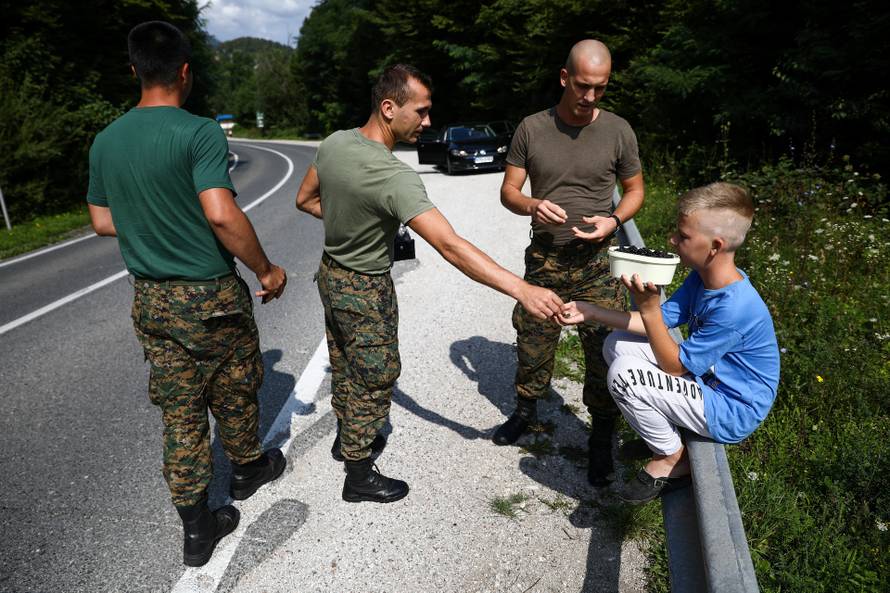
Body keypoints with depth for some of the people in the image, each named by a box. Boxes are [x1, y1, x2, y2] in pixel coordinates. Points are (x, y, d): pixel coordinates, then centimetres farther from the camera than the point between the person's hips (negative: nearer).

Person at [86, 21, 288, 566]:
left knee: (180, 410, 12)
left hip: (151, 299, 6)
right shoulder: (200, 133, -16)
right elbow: (222, 214, -27)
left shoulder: (105, 141, 5)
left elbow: (102, 221, 12)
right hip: (211, 296, -5)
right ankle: (248, 468, 43)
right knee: (232, 395, 18)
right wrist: (266, 270, -15)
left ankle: (197, 529, 23)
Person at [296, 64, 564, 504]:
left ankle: (346, 436, 48)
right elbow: (449, 246, -39)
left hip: (330, 273, 8)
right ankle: (359, 476, 26)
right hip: (365, 291, -8)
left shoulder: (334, 142, -8)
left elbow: (305, 200, 8)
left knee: (344, 365, 25)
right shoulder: (395, 178, -33)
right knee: (374, 378, 9)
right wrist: (522, 290, -41)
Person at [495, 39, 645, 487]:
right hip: (543, 261, 1)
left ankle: (601, 438, 20)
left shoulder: (617, 131, -2)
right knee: (533, 344, 13)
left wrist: (613, 221, -13)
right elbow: (508, 190, 2)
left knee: (603, 352, 0)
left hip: (596, 264, -1)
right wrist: (531, 206, -20)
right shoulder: (531, 129, -1)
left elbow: (635, 190, 8)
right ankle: (525, 411, 38)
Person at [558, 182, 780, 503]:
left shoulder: (734, 307, -31)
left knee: (624, 373, -26)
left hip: (732, 412, -9)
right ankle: (658, 428, 13)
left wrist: (649, 308, -29)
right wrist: (592, 313, -7)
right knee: (617, 345, 4)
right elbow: (660, 323, 0)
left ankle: (672, 459, -1)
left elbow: (674, 365, -23)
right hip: (709, 379, 9)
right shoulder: (703, 277, -4)